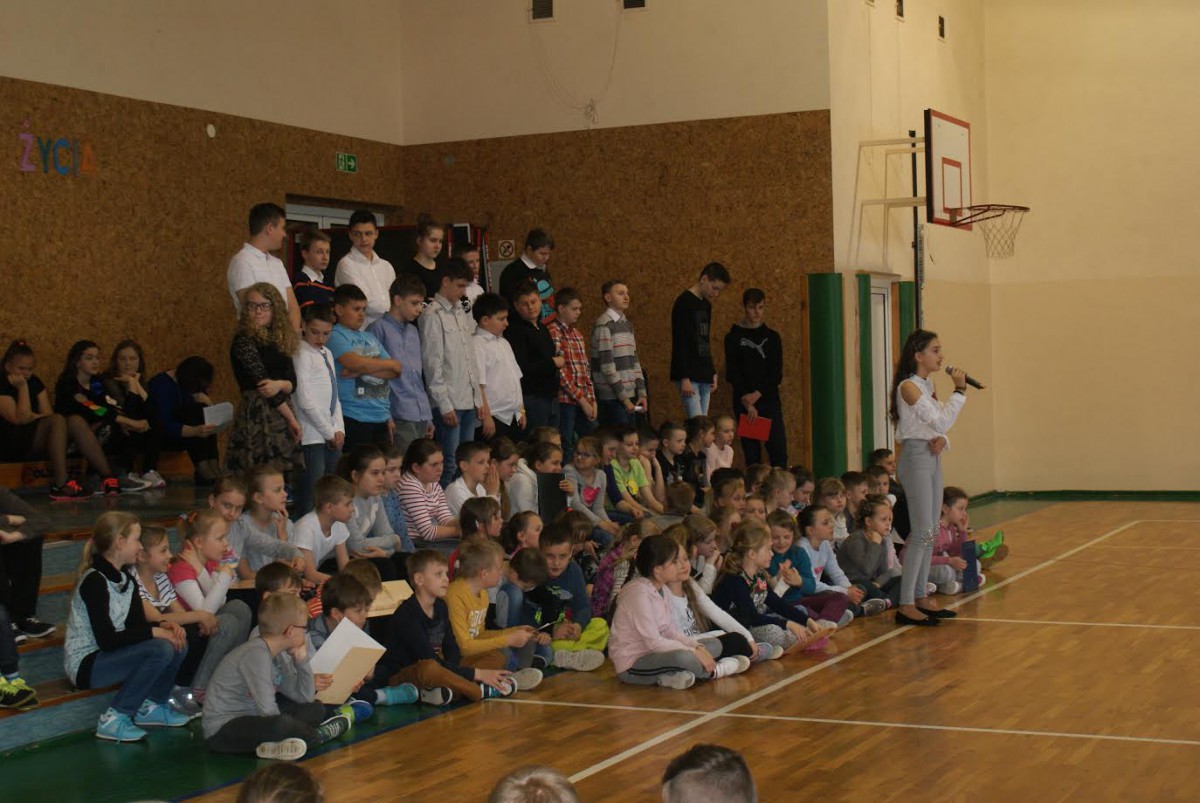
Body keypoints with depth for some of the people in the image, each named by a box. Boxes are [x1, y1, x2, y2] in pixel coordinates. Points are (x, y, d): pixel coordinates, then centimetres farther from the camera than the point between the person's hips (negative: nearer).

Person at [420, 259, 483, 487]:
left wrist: (478, 397, 14)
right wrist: (445, 405, -15)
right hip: (449, 403, -8)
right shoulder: (433, 316, -8)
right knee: (449, 464, -7)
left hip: (468, 400, 8)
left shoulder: (462, 313, 16)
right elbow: (432, 364, -12)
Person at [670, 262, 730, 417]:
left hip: (704, 375, 8)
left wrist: (713, 373, 16)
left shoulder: (706, 304, 15)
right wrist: (684, 378, -19)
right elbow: (679, 343, -15)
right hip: (689, 375, -8)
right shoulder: (684, 303, -10)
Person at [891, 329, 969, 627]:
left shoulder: (926, 386, 13)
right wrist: (959, 391, -14)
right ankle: (906, 606, -8)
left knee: (931, 532, 11)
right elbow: (940, 422, -19)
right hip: (916, 457, -9)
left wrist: (942, 440, -5)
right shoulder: (909, 386, -15)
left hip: (932, 457, 9)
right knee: (922, 533, -11)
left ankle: (920, 597, 18)